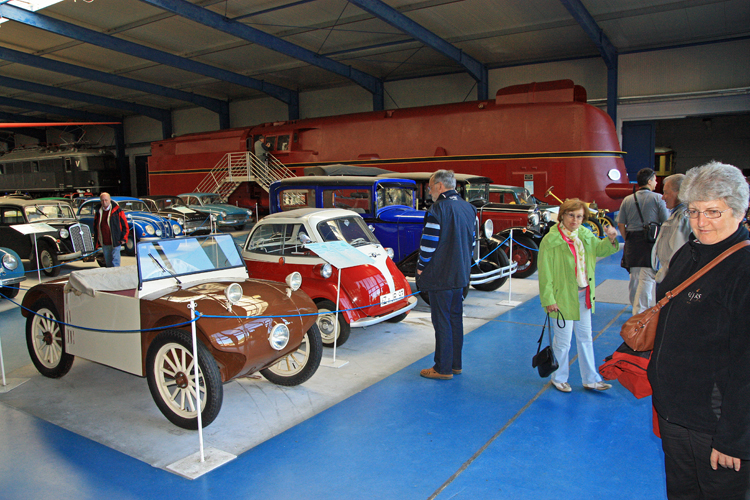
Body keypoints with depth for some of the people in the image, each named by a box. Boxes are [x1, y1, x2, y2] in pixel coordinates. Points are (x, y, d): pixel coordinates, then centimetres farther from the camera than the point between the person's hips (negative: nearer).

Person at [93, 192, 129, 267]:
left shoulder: (117, 211, -2)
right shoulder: (98, 213, 11)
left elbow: (125, 225, -2)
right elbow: (95, 227, 19)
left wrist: (123, 238, -7)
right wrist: (97, 241, 13)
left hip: (115, 242, -5)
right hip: (104, 244, 5)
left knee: (115, 262, -8)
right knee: (108, 263, 13)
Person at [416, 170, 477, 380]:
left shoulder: (438, 209, -17)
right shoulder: (469, 208, 8)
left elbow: (429, 242, -19)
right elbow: (472, 240, 13)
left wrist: (421, 267, -6)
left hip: (440, 276, -8)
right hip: (460, 274, 8)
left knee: (442, 322, 1)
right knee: (456, 319, 16)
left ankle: (443, 369, 10)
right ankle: (455, 364, 27)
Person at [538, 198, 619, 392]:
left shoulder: (585, 235, 5)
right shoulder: (551, 240, -16)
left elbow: (599, 249, 16)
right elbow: (545, 272, -16)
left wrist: (610, 239, -6)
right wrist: (548, 299, -18)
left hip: (583, 295, 7)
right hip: (563, 296, -7)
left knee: (585, 338, 17)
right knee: (563, 341, 5)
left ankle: (591, 379, 30)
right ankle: (559, 379, 26)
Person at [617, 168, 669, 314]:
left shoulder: (627, 200, 6)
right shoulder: (658, 198, -6)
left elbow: (621, 225, 7)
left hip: (632, 243, 5)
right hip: (651, 242, -5)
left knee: (635, 278, 16)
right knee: (647, 279, -3)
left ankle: (636, 307, 32)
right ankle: (640, 312, -5)